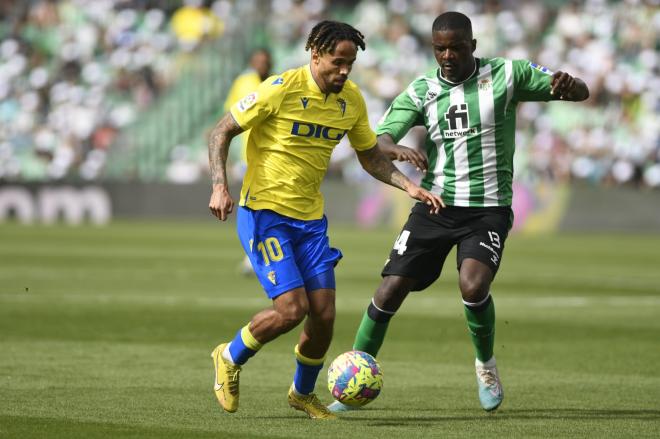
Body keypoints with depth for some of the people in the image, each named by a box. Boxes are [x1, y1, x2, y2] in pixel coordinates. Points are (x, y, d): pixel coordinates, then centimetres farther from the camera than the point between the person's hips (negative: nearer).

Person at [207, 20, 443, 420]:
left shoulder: (352, 99, 2)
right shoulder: (281, 89, -16)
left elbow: (370, 155, 17)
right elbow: (222, 132, -9)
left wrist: (408, 186, 1)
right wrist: (220, 186, -22)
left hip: (311, 218, 6)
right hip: (264, 211, -6)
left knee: (324, 315, 0)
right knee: (292, 309, -16)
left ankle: (303, 394, 27)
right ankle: (230, 358, 11)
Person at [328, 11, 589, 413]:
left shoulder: (506, 75, -3)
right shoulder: (421, 91, 3)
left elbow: (580, 93, 1)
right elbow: (379, 140, -6)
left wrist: (568, 86, -25)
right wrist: (399, 151, -30)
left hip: (488, 209, -3)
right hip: (435, 205, 3)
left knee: (473, 286, -27)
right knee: (390, 290, -6)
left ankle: (486, 363, 3)